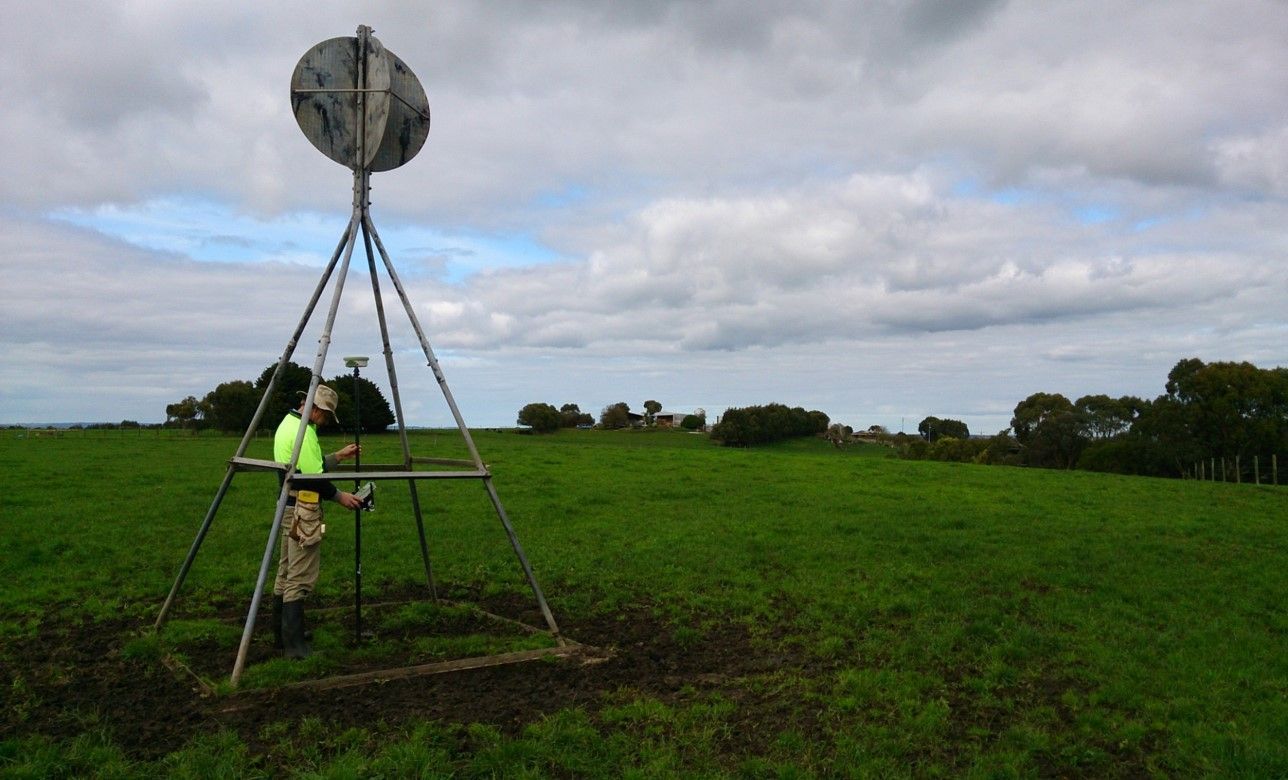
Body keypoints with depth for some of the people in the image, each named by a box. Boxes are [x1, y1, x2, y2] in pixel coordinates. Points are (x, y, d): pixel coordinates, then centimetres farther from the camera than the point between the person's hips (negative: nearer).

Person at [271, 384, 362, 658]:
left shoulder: (287, 423, 15)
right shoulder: (303, 430, -16)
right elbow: (313, 477, -19)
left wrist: (339, 457, 18)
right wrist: (339, 496, -8)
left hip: (288, 506, 11)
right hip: (302, 510, -11)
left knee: (286, 574, 15)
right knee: (300, 579, -7)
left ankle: (283, 634, 24)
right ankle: (294, 645, -5)